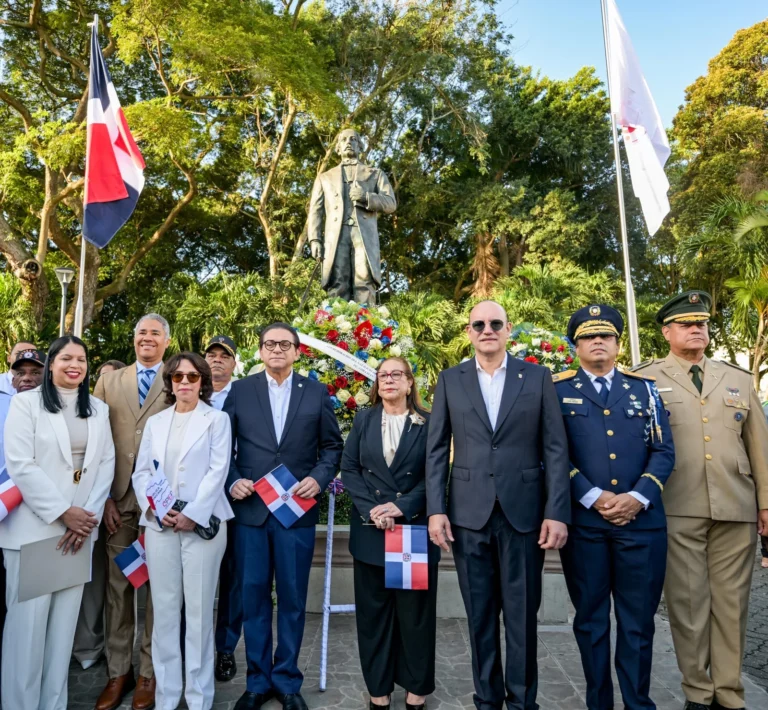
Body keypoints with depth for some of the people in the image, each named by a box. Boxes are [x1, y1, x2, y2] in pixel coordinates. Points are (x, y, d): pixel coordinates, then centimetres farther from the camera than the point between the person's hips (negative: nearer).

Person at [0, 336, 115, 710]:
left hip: (81, 528, 4)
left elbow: (106, 464, 6)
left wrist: (88, 515, -6)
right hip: (33, 528, -4)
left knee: (65, 619, 10)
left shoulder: (99, 409, 11)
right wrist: (62, 512, -13)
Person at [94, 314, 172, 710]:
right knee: (117, 585, 10)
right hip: (119, 499, 3)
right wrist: (105, 497, -2)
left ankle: (150, 671, 22)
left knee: (159, 586, 7)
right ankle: (118, 671, 25)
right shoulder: (109, 382, 10)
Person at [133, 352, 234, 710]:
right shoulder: (155, 422, 14)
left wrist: (191, 515, -14)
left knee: (199, 610, 1)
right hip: (159, 525, 3)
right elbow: (141, 471, 10)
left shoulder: (217, 419, 3)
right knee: (164, 610, 8)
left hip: (201, 523, -3)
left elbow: (218, 471, -5)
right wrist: (154, 509, -7)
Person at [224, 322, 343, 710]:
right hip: (250, 508, 1)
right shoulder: (240, 390, 4)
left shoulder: (316, 392, 4)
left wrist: (319, 478, -8)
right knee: (253, 597, 11)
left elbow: (332, 445, 7)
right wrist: (232, 481, -8)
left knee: (292, 598, 9)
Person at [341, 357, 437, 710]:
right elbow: (349, 469, 2)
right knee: (373, 610, 10)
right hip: (370, 528, 2)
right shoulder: (363, 420, 7)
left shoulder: (428, 423, 0)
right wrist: (372, 508, -12)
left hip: (415, 526, -2)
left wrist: (401, 506, -16)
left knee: (415, 609, 8)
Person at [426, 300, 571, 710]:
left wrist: (557, 512, -7)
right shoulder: (450, 380, 6)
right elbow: (436, 450, 4)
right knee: (480, 615, 13)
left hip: (524, 512, -1)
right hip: (469, 514, 1)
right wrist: (435, 509, -3)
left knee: (522, 615, 10)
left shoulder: (538, 377, 3)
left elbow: (555, 448, 0)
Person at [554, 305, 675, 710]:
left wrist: (637, 498, -8)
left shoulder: (644, 388, 11)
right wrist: (594, 497, -12)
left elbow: (664, 451, 6)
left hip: (642, 520, 2)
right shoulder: (557, 390, 3)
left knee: (638, 620, 9)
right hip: (582, 521, -1)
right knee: (591, 619, 10)